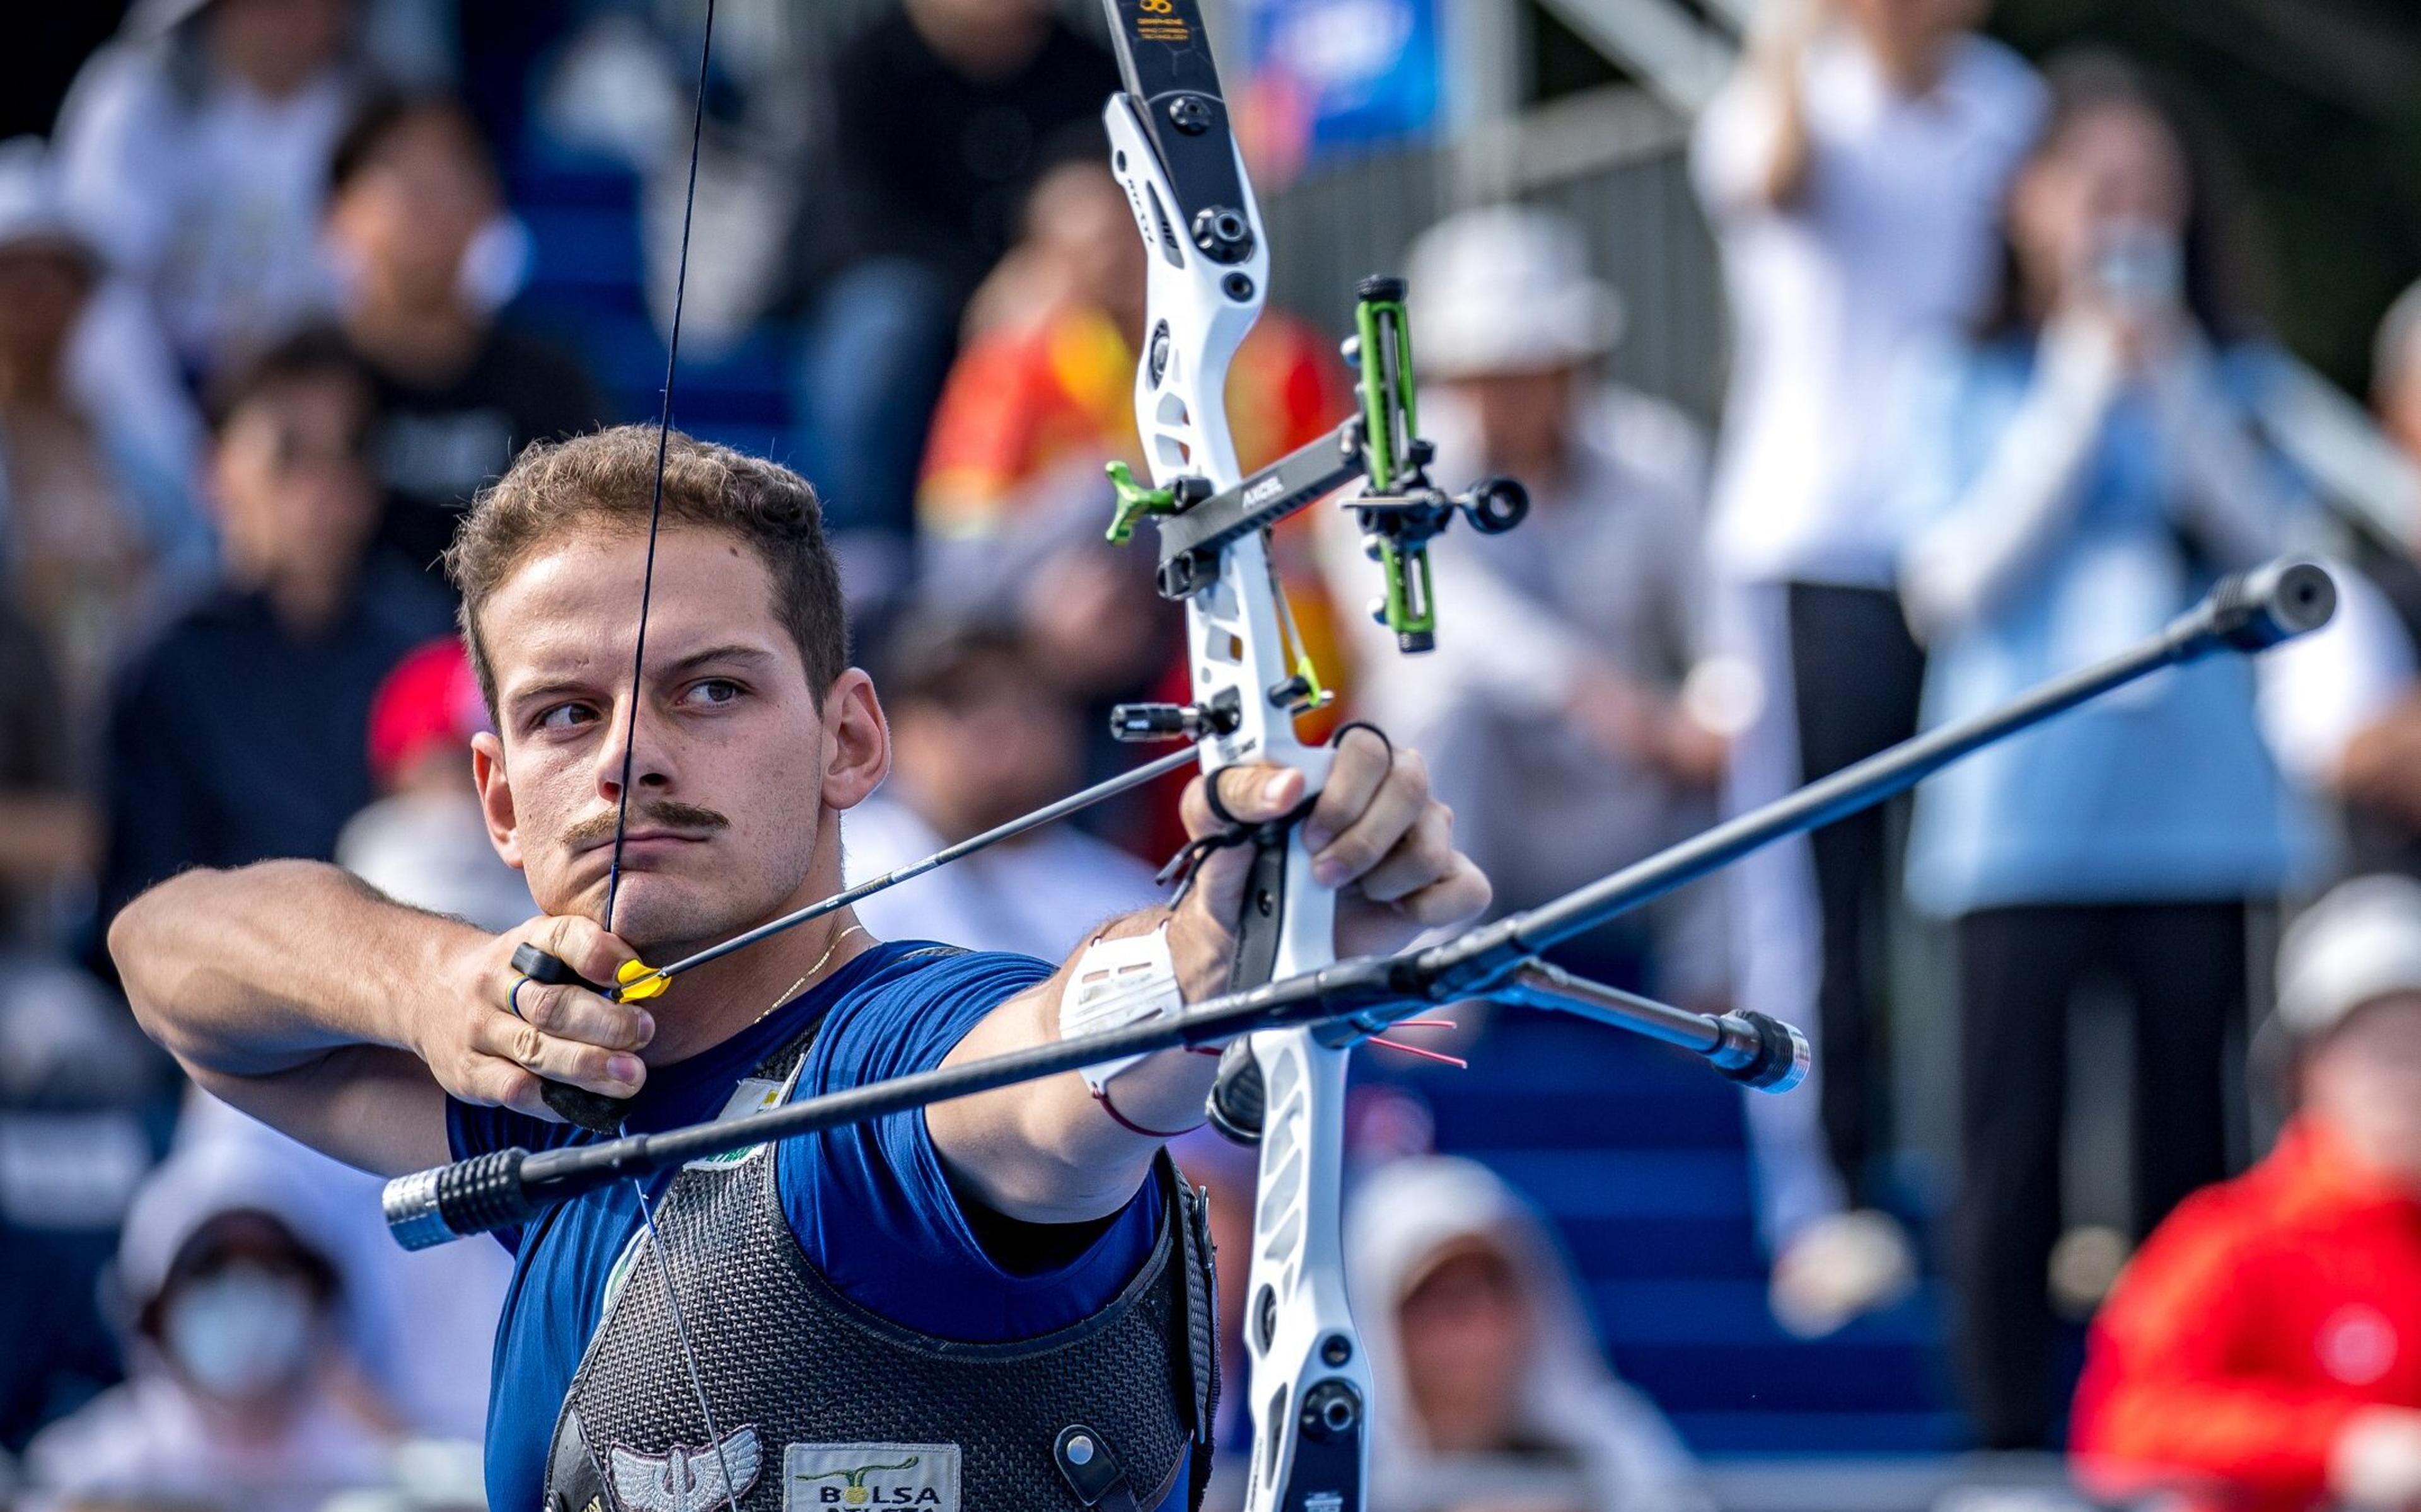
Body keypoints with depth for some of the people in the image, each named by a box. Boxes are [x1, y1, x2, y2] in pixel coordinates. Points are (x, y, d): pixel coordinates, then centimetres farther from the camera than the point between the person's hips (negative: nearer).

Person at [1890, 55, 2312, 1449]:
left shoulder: (2229, 377, 12)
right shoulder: (1967, 387, 6)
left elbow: (2278, 547, -1)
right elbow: (1959, 579, -6)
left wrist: (2173, 382, -8)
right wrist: (2084, 388, -6)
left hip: (2199, 810, 2)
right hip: (2023, 813, -2)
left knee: (2189, 1142, 2)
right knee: (2015, 1149, -4)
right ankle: (2011, 1442, 1)